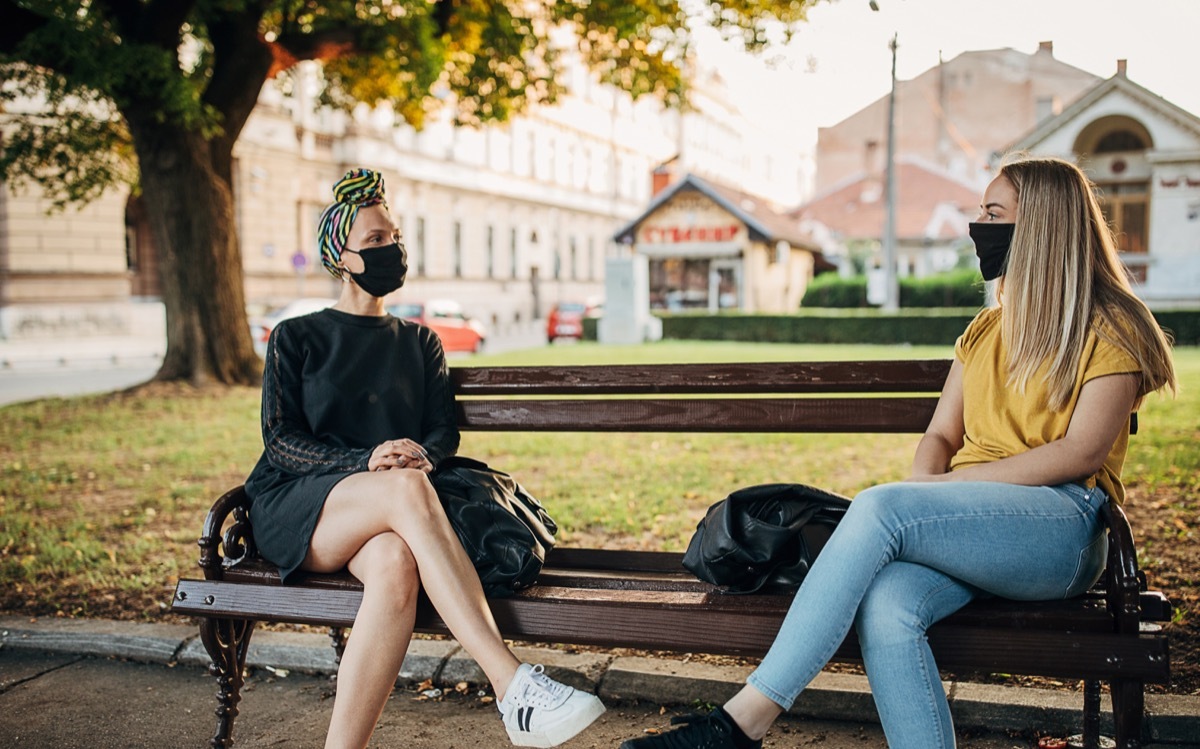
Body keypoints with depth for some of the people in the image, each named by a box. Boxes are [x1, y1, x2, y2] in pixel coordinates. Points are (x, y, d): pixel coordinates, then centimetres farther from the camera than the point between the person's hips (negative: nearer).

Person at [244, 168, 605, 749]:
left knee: (396, 565, -38)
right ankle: (514, 687, -47)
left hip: (383, 519, 2)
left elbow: (443, 432, 12)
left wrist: (421, 455, -14)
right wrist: (367, 462, -19)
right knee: (405, 488, -37)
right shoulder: (296, 338, 11)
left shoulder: (417, 342, 21)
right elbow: (280, 440, 0)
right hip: (295, 509, -2)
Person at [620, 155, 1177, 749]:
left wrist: (950, 482, -14)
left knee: (879, 506, -31)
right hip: (973, 531, 5)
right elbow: (941, 434, 18)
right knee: (885, 606, -31)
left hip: (1066, 527, -5)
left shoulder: (1111, 327, 3)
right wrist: (922, 491, -6)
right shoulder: (986, 329, 23)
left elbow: (1082, 453, -9)